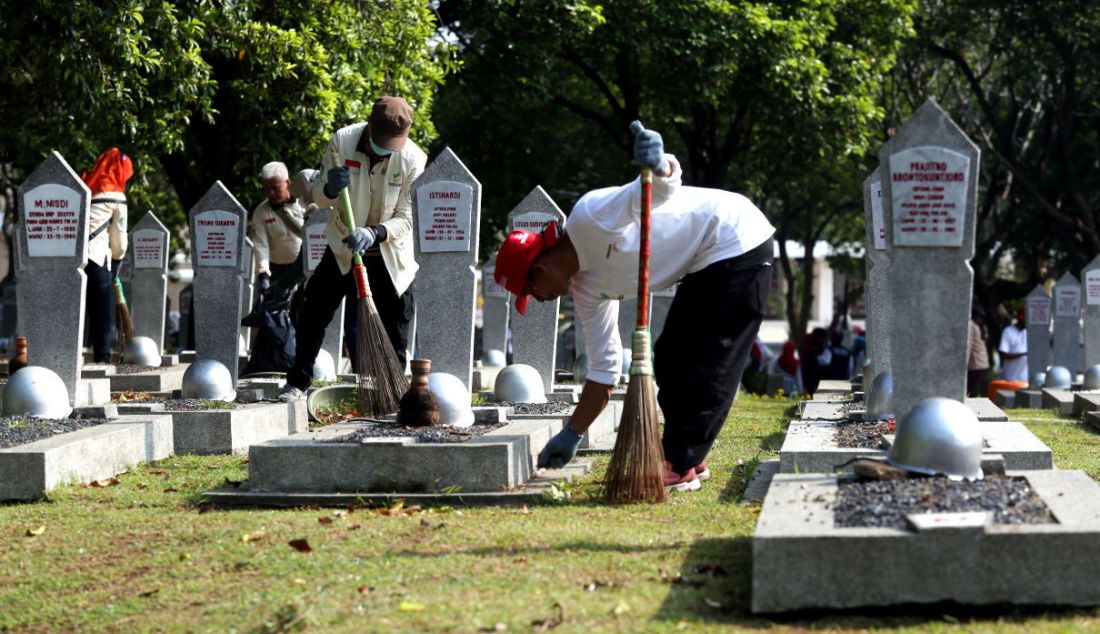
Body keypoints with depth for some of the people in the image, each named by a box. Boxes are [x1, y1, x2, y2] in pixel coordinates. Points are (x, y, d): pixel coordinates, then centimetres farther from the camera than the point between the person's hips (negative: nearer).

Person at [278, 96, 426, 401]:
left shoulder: (414, 159, -20)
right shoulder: (342, 141, -16)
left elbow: (406, 218, -17)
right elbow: (318, 196, -7)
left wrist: (375, 233, -35)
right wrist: (330, 189, -31)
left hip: (390, 254, -1)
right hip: (342, 246, 1)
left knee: (395, 324, 3)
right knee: (314, 312, -2)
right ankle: (298, 382, 8)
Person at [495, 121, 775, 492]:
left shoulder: (590, 218, -19)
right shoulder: (587, 288, 6)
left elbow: (664, 186, -26)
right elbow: (605, 369, 10)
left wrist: (660, 167, -51)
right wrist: (572, 435, 11)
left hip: (738, 240, -10)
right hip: (705, 265, 10)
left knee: (708, 364, -9)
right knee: (670, 362, 13)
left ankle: (680, 468, -6)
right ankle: (688, 459, 21)